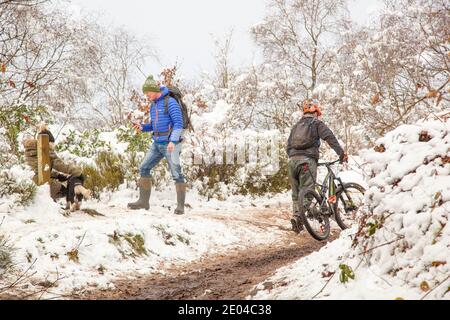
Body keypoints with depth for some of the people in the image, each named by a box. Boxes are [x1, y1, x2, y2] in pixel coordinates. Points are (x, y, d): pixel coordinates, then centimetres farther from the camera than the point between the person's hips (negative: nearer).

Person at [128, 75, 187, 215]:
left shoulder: (170, 102, -12)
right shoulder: (153, 105, 14)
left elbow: (179, 123, -19)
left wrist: (173, 141, -29)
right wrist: (142, 127, 3)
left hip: (170, 144, -8)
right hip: (157, 143, 8)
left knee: (176, 174, -7)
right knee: (144, 168, 4)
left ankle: (180, 206, -2)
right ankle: (144, 201, 9)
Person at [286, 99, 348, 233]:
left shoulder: (297, 125, 25)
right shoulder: (317, 123, 8)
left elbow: (288, 146, 24)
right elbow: (330, 138, -6)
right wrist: (342, 153, -7)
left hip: (293, 160, 5)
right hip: (307, 160, -5)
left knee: (296, 192, 12)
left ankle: (295, 216, 4)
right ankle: (300, 216, -23)